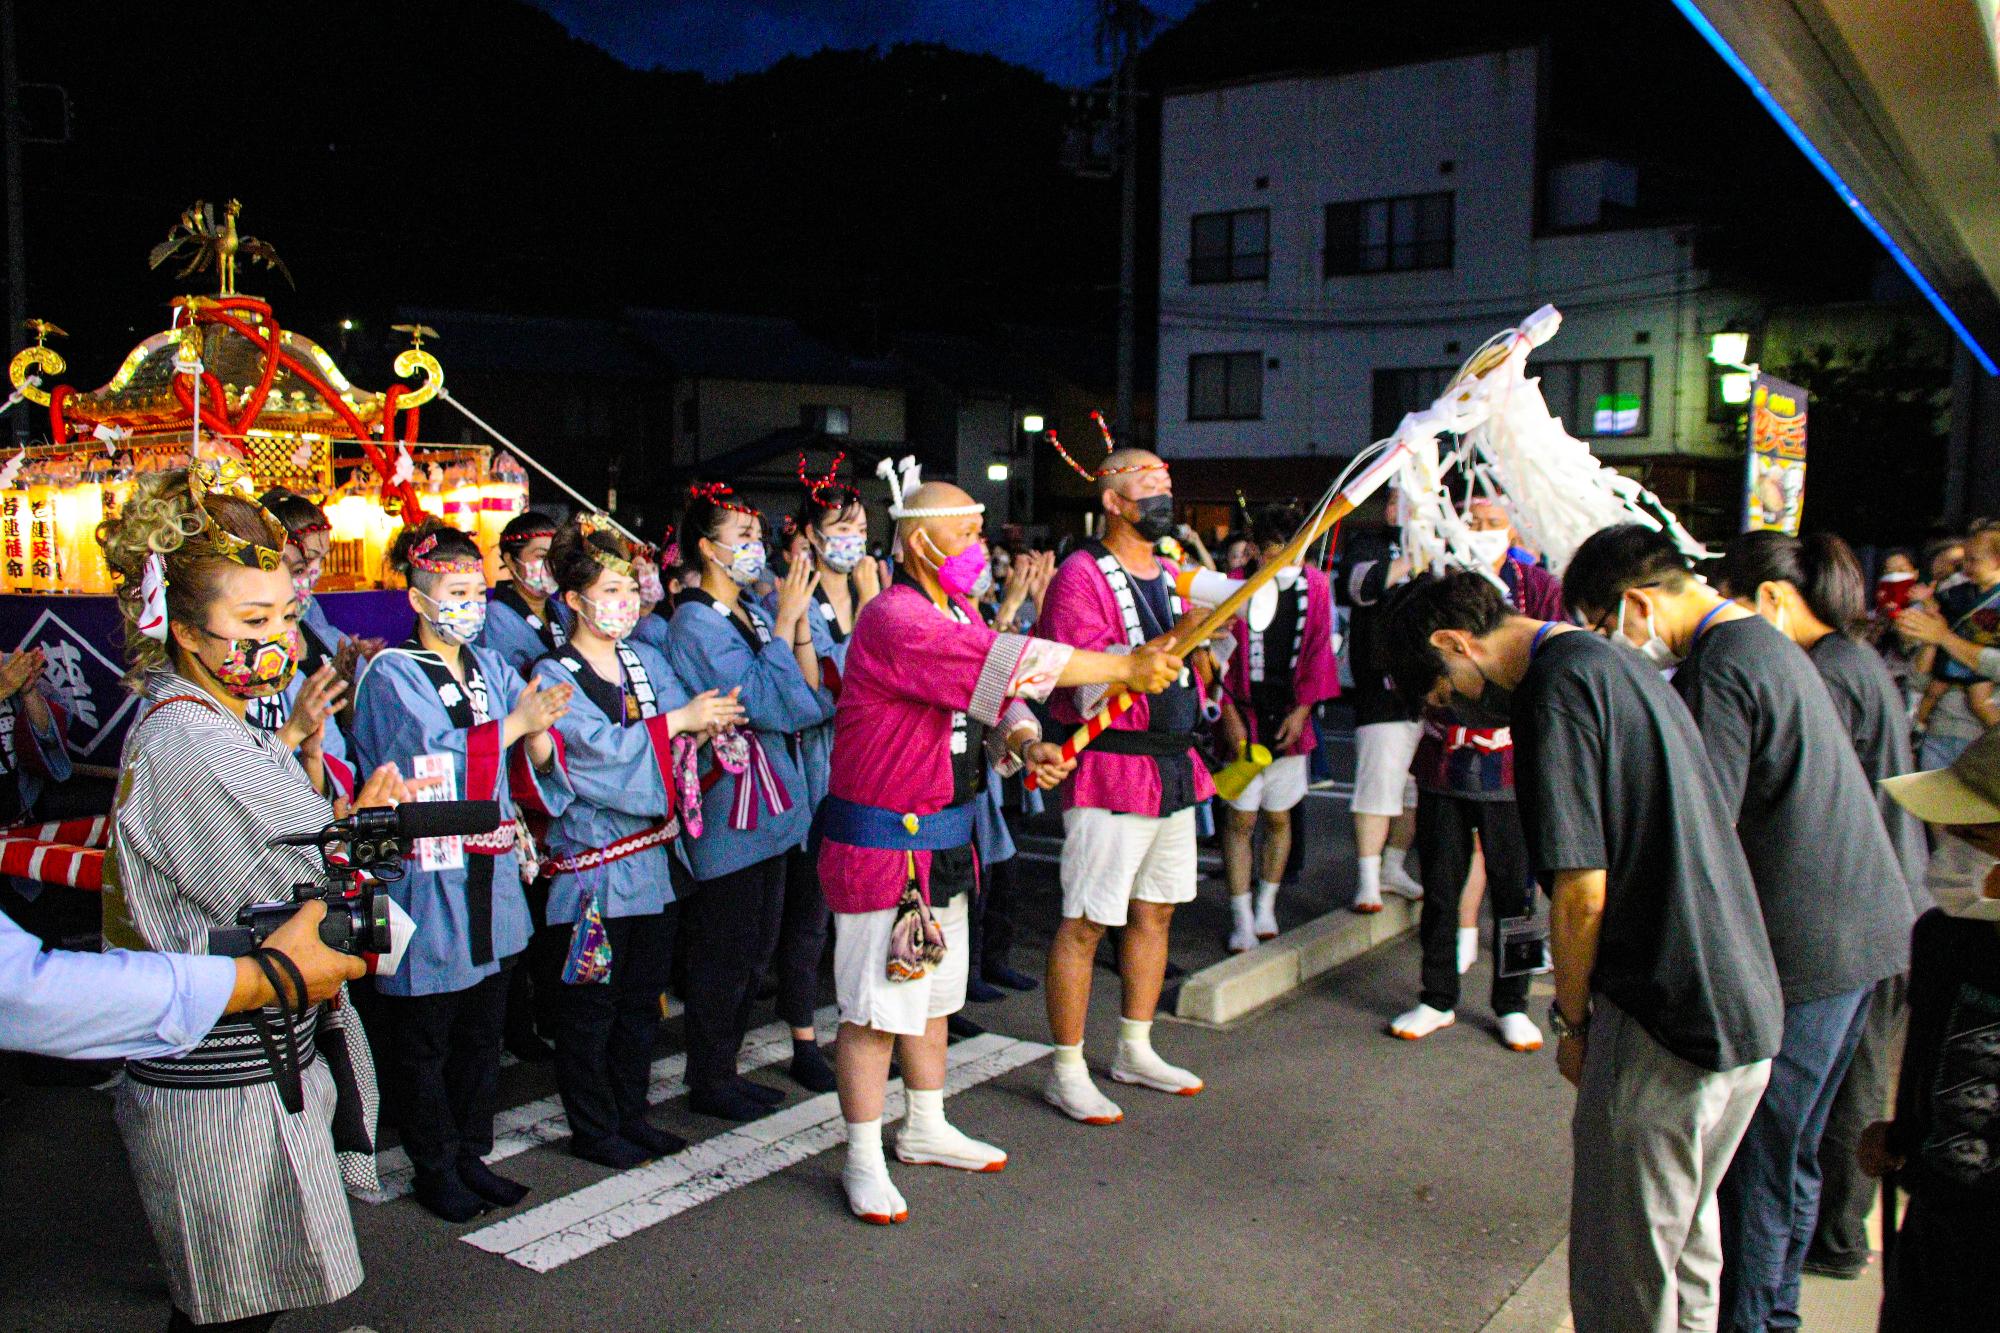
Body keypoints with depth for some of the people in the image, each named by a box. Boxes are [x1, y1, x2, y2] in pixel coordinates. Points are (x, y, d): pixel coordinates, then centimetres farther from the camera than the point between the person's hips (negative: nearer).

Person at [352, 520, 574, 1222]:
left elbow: (535, 771, 3)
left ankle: (469, 1155, 28)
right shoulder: (391, 675, -6)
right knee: (422, 1038, 6)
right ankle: (433, 1168, 20)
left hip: (489, 878, 6)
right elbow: (427, 764, -21)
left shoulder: (492, 669, 11)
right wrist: (510, 725, -24)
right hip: (424, 881, -5)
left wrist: (539, 732, -18)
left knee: (482, 1030, 14)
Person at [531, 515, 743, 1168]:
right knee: (592, 999, 4)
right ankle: (591, 1127, 17)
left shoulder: (645, 659, 11)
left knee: (643, 992, 14)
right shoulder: (554, 676, -7)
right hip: (595, 857, -6)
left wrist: (706, 724, -18)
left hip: (657, 850, 6)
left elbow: (681, 735, 4)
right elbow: (599, 744, -21)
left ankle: (632, 1113, 27)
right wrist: (678, 720, -19)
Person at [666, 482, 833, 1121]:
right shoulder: (696, 624, -14)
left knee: (757, 949, 15)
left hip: (769, 803, 8)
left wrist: (799, 621, -6)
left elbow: (811, 699, 4)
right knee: (724, 953, 2)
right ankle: (708, 1081, 17)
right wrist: (786, 620, -17)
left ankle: (724, 1068, 28)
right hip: (727, 810, -8)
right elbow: (768, 702, -23)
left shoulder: (754, 613, 10)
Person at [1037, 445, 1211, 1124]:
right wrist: (1160, 649, -29)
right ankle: (1066, 1073, 10)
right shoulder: (1082, 577, -11)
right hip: (1113, 770, -8)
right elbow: (1091, 689, -18)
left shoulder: (1172, 575, 15)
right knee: (1084, 923, -2)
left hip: (1175, 768, 8)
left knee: (1154, 911, 16)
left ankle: (1135, 1052, 31)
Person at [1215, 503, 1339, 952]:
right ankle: (1241, 919, 7)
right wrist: (1228, 712, -10)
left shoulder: (1315, 585, 2)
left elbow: (1318, 652, 5)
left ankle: (1266, 906, 28)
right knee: (1240, 819, -1)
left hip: (1290, 720, 3)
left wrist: (1302, 710, -3)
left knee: (1278, 817, 12)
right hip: (1245, 717, -3)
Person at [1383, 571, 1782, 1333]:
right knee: (1686, 1249, 23)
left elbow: (1584, 894, -18)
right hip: (1744, 1010, 10)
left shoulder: (1557, 689, -14)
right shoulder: (1619, 666, 15)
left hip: (1664, 1025, -10)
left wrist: (1571, 1021, -2)